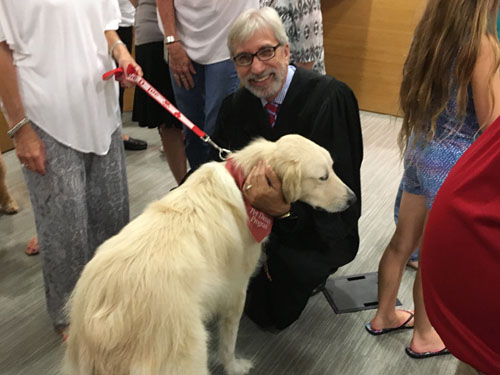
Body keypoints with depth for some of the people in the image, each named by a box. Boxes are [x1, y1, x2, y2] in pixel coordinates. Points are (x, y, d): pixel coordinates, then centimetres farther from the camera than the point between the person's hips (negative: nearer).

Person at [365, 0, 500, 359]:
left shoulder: (431, 33, 2)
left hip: (421, 149, 7)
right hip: (454, 162, -7)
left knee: (403, 242, 19)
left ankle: (384, 316, 37)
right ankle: (425, 337, 29)